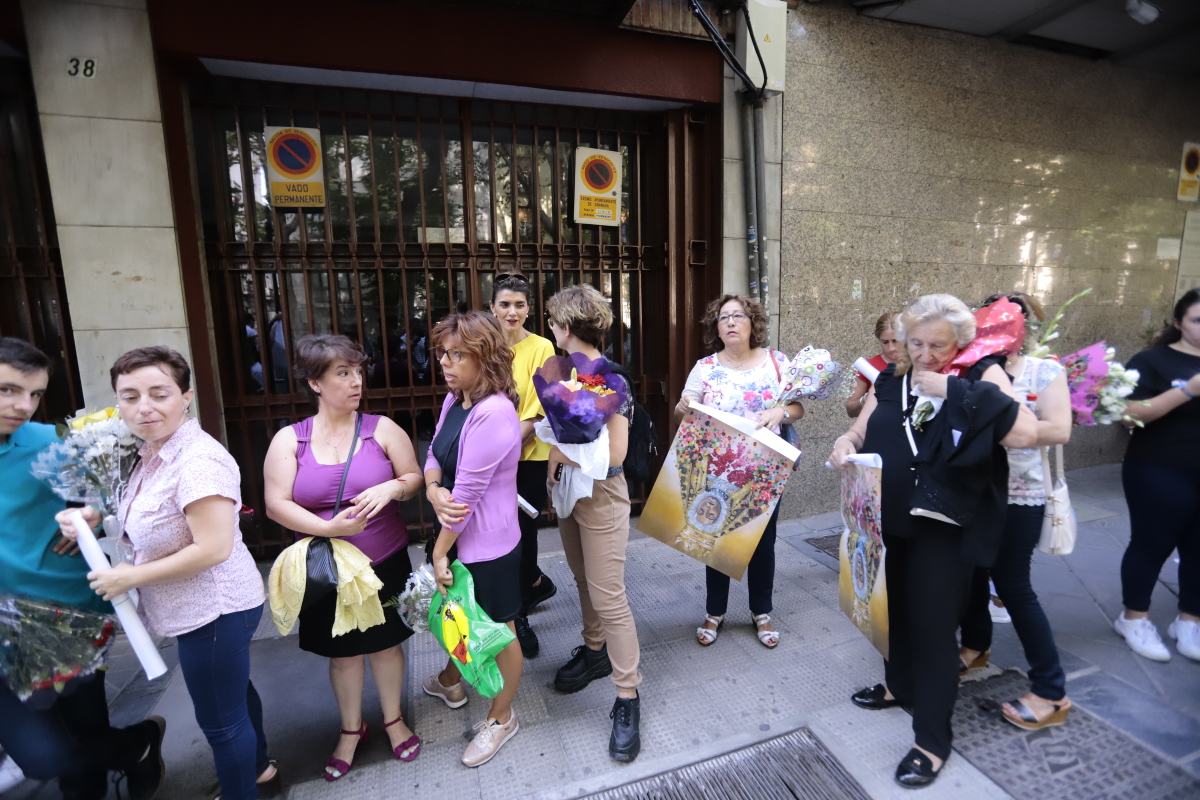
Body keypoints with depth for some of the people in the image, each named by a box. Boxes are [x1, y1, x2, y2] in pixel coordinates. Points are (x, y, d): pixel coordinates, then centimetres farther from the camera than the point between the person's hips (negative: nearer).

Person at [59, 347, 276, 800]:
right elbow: (155, 522, 19)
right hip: (205, 607, 10)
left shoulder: (198, 461, -27)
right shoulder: (151, 452, 4)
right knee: (232, 692, 28)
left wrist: (133, 577, -17)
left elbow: (213, 549, -29)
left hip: (214, 609, -10)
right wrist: (99, 517, 1)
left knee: (219, 716, 9)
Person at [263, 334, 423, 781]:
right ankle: (351, 729, 41)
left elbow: (415, 479, -3)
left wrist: (392, 488, -24)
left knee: (385, 643, 16)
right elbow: (276, 505, -10)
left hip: (385, 563, 0)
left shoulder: (381, 429, -7)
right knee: (342, 651, 17)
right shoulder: (289, 440, -6)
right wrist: (329, 528, -23)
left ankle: (393, 720, 39)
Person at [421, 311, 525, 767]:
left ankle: (500, 719, 38)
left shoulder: (493, 413, -29)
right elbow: (434, 456, 5)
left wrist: (439, 550, -14)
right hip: (459, 537, 9)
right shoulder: (453, 399, 1)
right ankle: (450, 682, 58)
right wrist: (433, 491, -17)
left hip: (488, 546, -9)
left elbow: (468, 492, -25)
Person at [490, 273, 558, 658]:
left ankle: (519, 616, 24)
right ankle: (537, 583, 43)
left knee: (522, 532, 4)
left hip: (528, 457, -5)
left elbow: (537, 410, -14)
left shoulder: (541, 348, -9)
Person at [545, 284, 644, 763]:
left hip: (600, 496, -8)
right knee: (584, 581, 22)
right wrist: (553, 461, -1)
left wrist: (564, 451, -15)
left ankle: (627, 696, 14)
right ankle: (595, 651, 43)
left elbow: (614, 454, -22)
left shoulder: (611, 380, -20)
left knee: (609, 598, -1)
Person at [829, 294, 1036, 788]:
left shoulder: (981, 376, -7)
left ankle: (932, 739, 20)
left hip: (945, 529, -4)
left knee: (933, 625, 2)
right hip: (890, 522, 5)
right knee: (894, 608, 19)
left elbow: (1026, 434, -21)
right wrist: (844, 445, -18)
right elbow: (859, 433, 5)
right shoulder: (890, 381, 5)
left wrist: (953, 391, -22)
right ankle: (900, 685, 44)